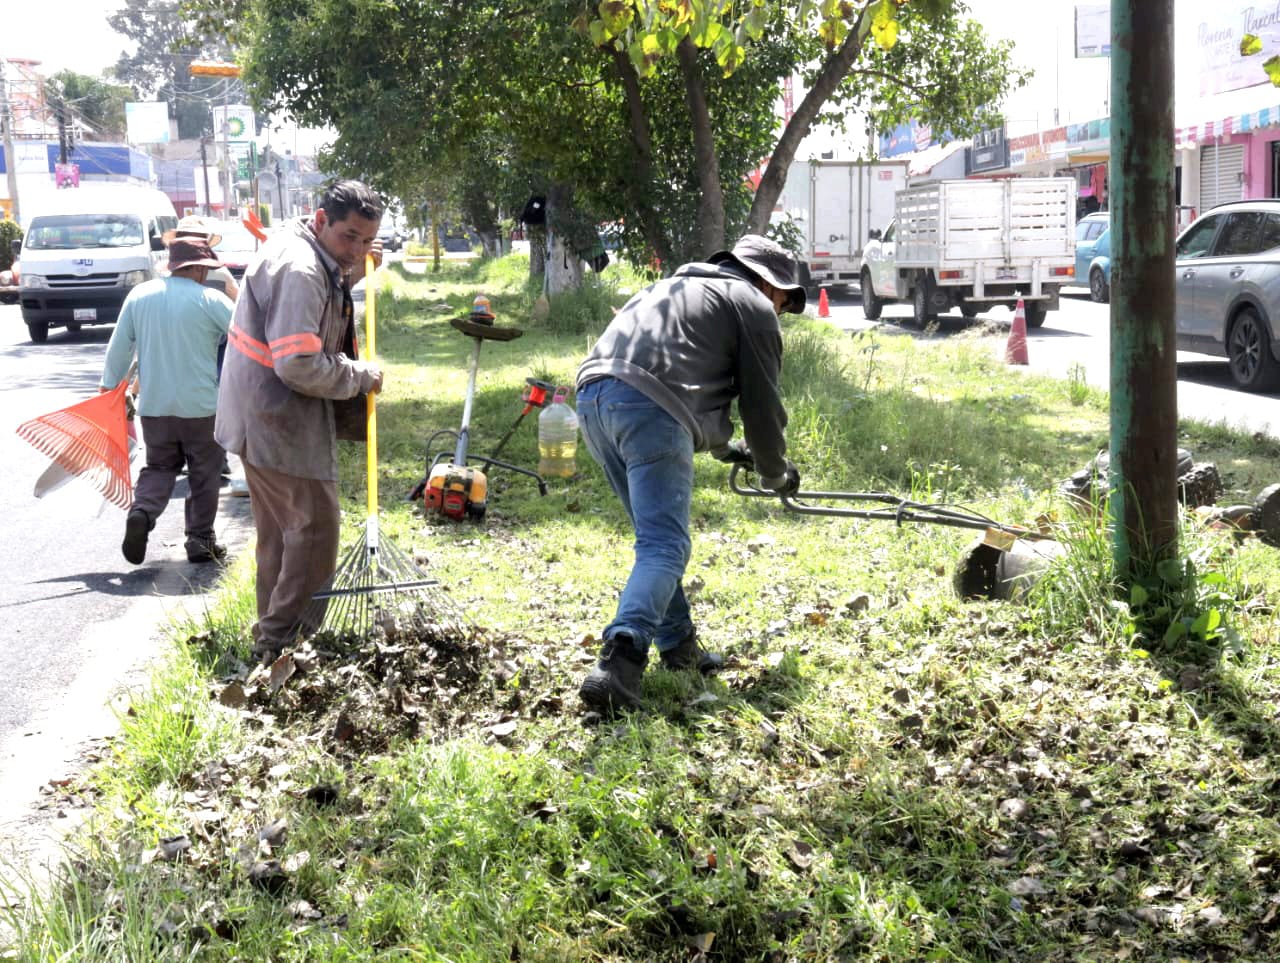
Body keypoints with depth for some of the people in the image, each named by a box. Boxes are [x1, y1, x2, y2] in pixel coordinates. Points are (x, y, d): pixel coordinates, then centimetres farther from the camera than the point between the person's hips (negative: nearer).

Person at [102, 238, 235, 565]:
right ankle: (200, 541, 15)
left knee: (159, 467, 17)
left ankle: (142, 512, -9)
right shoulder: (210, 299, -12)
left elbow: (119, 347, 3)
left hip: (154, 404, 3)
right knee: (204, 475, 12)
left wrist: (109, 384, 15)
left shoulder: (139, 294, 0)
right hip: (200, 404, -3)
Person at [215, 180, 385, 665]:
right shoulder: (300, 270, -23)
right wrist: (360, 375, -14)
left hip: (263, 416, 11)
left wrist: (349, 276, 9)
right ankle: (279, 639, 5)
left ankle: (274, 633, 32)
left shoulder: (297, 249, 9)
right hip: (279, 421, -11)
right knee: (315, 527, -2)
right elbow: (299, 365, -29)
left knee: (281, 529, 20)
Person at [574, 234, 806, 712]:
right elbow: (761, 401, 12)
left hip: (593, 395, 8)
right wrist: (774, 473, 29)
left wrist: (725, 447, 53)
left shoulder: (680, 285, 38)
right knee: (664, 547, -11)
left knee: (658, 535, 21)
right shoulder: (753, 305, 14)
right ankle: (618, 663, -27)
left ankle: (678, 646, 26)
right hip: (648, 408, -8)